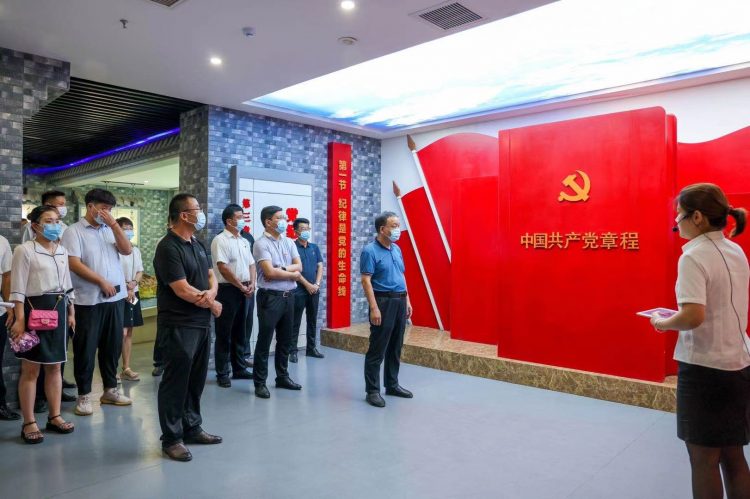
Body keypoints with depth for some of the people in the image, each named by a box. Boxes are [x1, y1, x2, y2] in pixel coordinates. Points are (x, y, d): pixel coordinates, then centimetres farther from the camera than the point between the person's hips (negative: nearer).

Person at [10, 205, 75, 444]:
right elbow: (18, 288, -10)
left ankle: (54, 416, 20)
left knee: (54, 366, 11)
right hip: (34, 309, -6)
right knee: (31, 369, 0)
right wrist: (20, 319, -16)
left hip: (59, 309, 6)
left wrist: (71, 312, 15)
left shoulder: (62, 251, 13)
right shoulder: (25, 250, -6)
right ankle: (29, 423, 9)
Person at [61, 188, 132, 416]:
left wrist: (114, 223, -8)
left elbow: (127, 250, -1)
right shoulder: (74, 231, -4)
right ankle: (84, 395, 14)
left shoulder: (110, 230, 12)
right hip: (89, 300, -5)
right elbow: (74, 263, -12)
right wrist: (102, 282, -14)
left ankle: (110, 389, 24)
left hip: (115, 297, 5)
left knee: (113, 345, 12)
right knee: (86, 348, 3)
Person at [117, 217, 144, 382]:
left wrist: (133, 284, -6)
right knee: (121, 333, -9)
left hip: (134, 293, 7)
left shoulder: (136, 250, 11)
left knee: (129, 332, 9)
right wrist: (126, 288, -13)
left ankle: (126, 368, 16)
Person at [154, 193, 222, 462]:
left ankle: (192, 428, 29)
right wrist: (213, 305, -6)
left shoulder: (198, 245, 12)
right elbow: (183, 290, -20)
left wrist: (210, 293, -12)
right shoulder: (168, 248, -15)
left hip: (202, 323, 8)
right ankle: (171, 439, 14)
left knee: (196, 379, 16)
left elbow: (211, 276, 12)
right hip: (178, 326, -8)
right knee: (176, 382, 2)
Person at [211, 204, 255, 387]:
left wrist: (251, 284, -2)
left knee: (239, 332, 14)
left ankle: (239, 369, 24)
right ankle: (222, 374, 8)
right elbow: (223, 268, -16)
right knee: (224, 334, 0)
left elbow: (251, 264, 15)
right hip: (227, 290, -7)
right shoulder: (220, 240, -9)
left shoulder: (244, 241, 14)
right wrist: (241, 286, -13)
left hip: (244, 291, 7)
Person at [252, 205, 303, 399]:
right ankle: (260, 382, 11)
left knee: (285, 340, 15)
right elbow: (270, 272, -20)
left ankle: (282, 377, 28)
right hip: (270, 296, -6)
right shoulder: (261, 244, -10)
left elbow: (298, 266, 0)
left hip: (288, 296, 7)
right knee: (264, 341, 2)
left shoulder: (289, 242, 10)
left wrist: (280, 270, -15)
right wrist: (291, 274, -8)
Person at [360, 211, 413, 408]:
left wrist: (407, 300, 15)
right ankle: (372, 391, 7)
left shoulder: (397, 249, 13)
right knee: (377, 350, -2)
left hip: (400, 301, 8)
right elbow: (366, 281, -16)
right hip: (383, 301, -8)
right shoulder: (370, 251, -11)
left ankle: (392, 385, 26)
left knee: (396, 348, 14)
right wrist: (374, 308, -22)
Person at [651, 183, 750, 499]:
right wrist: (676, 319, 14)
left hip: (704, 367, -8)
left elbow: (693, 316, -27)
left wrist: (663, 323, -9)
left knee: (704, 459, 5)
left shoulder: (694, 256, -17)